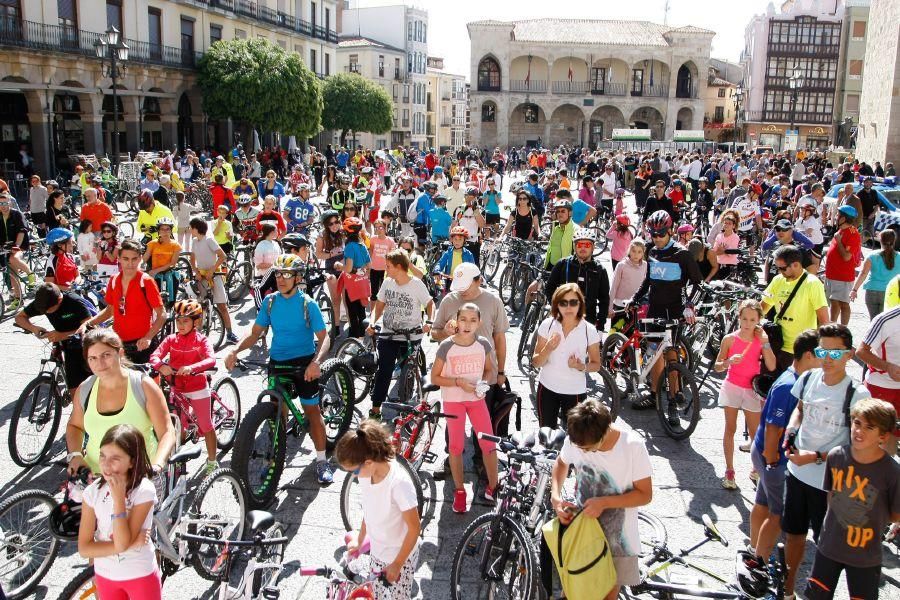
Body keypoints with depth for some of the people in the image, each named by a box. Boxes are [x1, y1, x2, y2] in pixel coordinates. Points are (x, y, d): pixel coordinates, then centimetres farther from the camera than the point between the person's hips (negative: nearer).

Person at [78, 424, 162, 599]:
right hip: (105, 576, 3)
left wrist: (118, 497, -32)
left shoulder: (144, 491, -22)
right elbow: (84, 549, -12)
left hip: (141, 576, -3)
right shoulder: (93, 492, -11)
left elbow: (122, 543, -27)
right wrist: (130, 544, -22)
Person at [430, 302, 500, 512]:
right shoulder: (446, 346, -14)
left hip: (477, 398, 2)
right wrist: (458, 382, -20)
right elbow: (435, 377, -8)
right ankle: (460, 491, 21)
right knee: (456, 446, 5)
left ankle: (493, 487, 19)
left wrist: (483, 383, -11)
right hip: (453, 400, -2)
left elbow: (490, 369, 9)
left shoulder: (483, 344, -7)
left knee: (489, 444, 0)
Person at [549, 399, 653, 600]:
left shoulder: (633, 446, -24)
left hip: (616, 536, -2)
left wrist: (604, 502, -26)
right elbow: (561, 463, 6)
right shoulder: (575, 440, -17)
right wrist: (555, 497, -11)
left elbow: (645, 494, -14)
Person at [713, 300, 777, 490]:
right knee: (730, 429, 4)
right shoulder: (730, 339, -7)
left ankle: (757, 469, 24)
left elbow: (771, 366, -13)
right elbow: (717, 367, -3)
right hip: (732, 387, -1)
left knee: (756, 432, 6)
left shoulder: (761, 340, -3)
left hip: (752, 390, 1)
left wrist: (765, 342, -17)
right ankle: (729, 471, 11)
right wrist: (728, 362, -24)